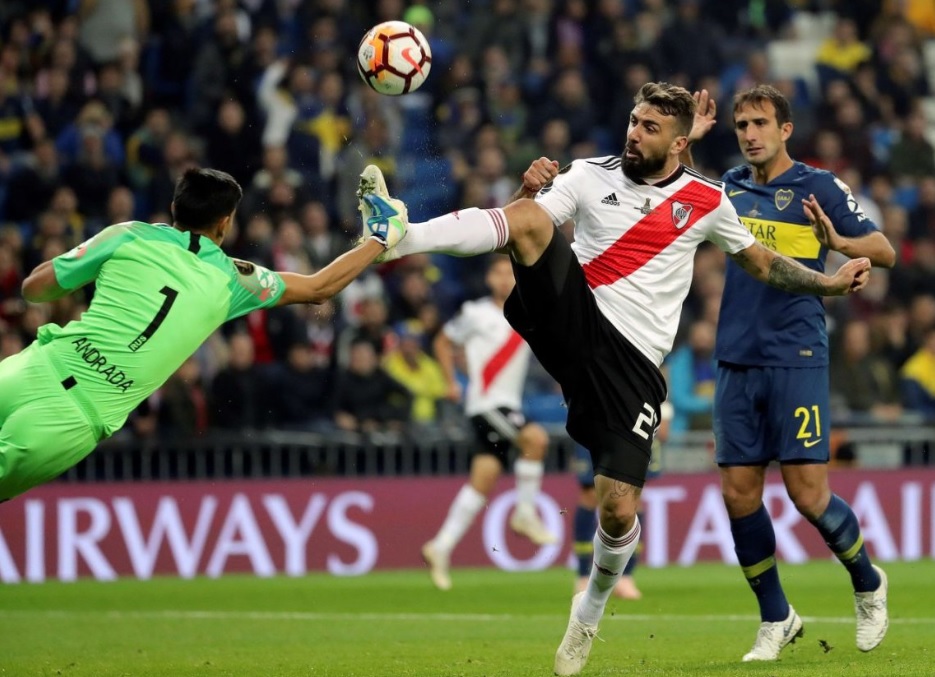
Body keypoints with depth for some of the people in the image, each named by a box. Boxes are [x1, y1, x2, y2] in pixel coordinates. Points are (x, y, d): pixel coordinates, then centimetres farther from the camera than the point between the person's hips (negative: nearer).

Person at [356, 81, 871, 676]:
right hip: (574, 317, 0)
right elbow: (517, 227, -2)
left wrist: (831, 283, 12)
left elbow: (762, 263, 22)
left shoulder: (706, 201, 9)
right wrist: (528, 189, -22)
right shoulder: (591, 176, 6)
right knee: (529, 217, -27)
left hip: (632, 362, 0)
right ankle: (400, 236, -46)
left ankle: (592, 610, 21)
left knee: (617, 507, -9)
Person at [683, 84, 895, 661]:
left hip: (796, 359, -5)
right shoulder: (730, 187, 12)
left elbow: (885, 251, -5)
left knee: (808, 493, -8)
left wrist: (839, 243, -24)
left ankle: (869, 584, 19)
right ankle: (776, 620, 15)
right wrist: (687, 140, 13)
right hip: (736, 361, 5)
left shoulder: (818, 186, -2)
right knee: (739, 494, 1)